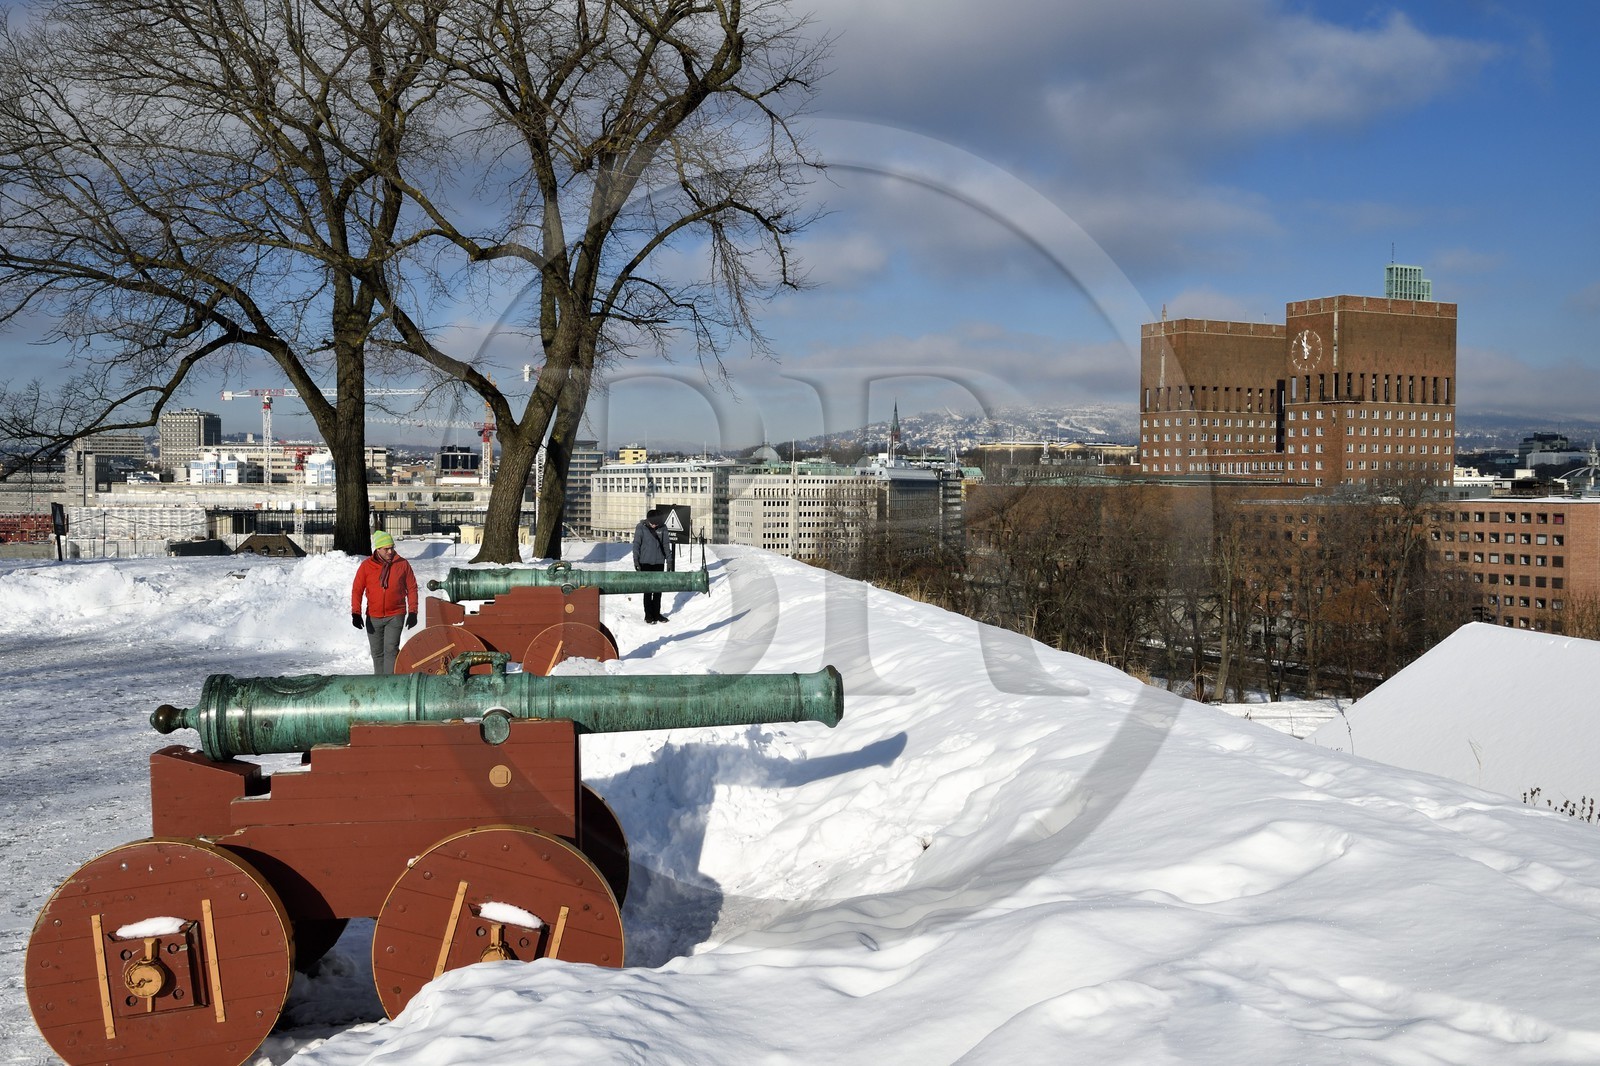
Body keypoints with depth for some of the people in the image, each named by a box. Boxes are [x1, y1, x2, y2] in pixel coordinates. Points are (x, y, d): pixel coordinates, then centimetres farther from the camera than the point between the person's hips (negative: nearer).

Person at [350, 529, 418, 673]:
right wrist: (356, 613, -8)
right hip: (373, 617, 2)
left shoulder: (402, 564, -2)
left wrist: (412, 612, 0)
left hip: (395, 616, -2)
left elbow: (412, 588, 4)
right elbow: (357, 590, 1)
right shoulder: (367, 565, -2)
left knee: (390, 649, -14)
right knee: (377, 652, 10)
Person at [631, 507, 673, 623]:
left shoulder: (662, 528, 0)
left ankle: (657, 613, 18)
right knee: (648, 589, -2)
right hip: (645, 562, -3)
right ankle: (648, 615, 4)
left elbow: (666, 544, 7)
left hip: (659, 562, 3)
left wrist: (669, 560, 6)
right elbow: (636, 544, -5)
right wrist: (636, 561, -10)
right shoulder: (641, 528, -7)